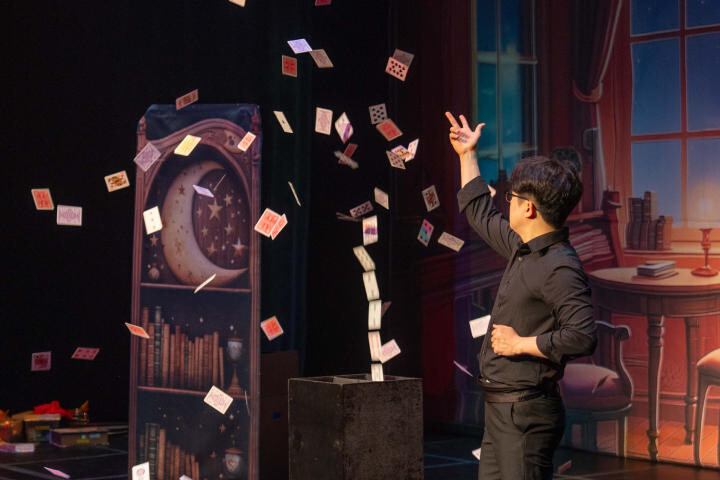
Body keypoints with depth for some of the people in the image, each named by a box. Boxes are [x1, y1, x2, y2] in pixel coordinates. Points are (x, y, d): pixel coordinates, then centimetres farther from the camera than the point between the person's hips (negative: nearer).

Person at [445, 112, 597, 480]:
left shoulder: (560, 268, -17)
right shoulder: (523, 250, 12)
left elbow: (583, 337, -27)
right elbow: (481, 214, 30)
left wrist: (521, 344, -18)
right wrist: (466, 155, 35)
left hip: (527, 412, -10)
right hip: (501, 408, 10)